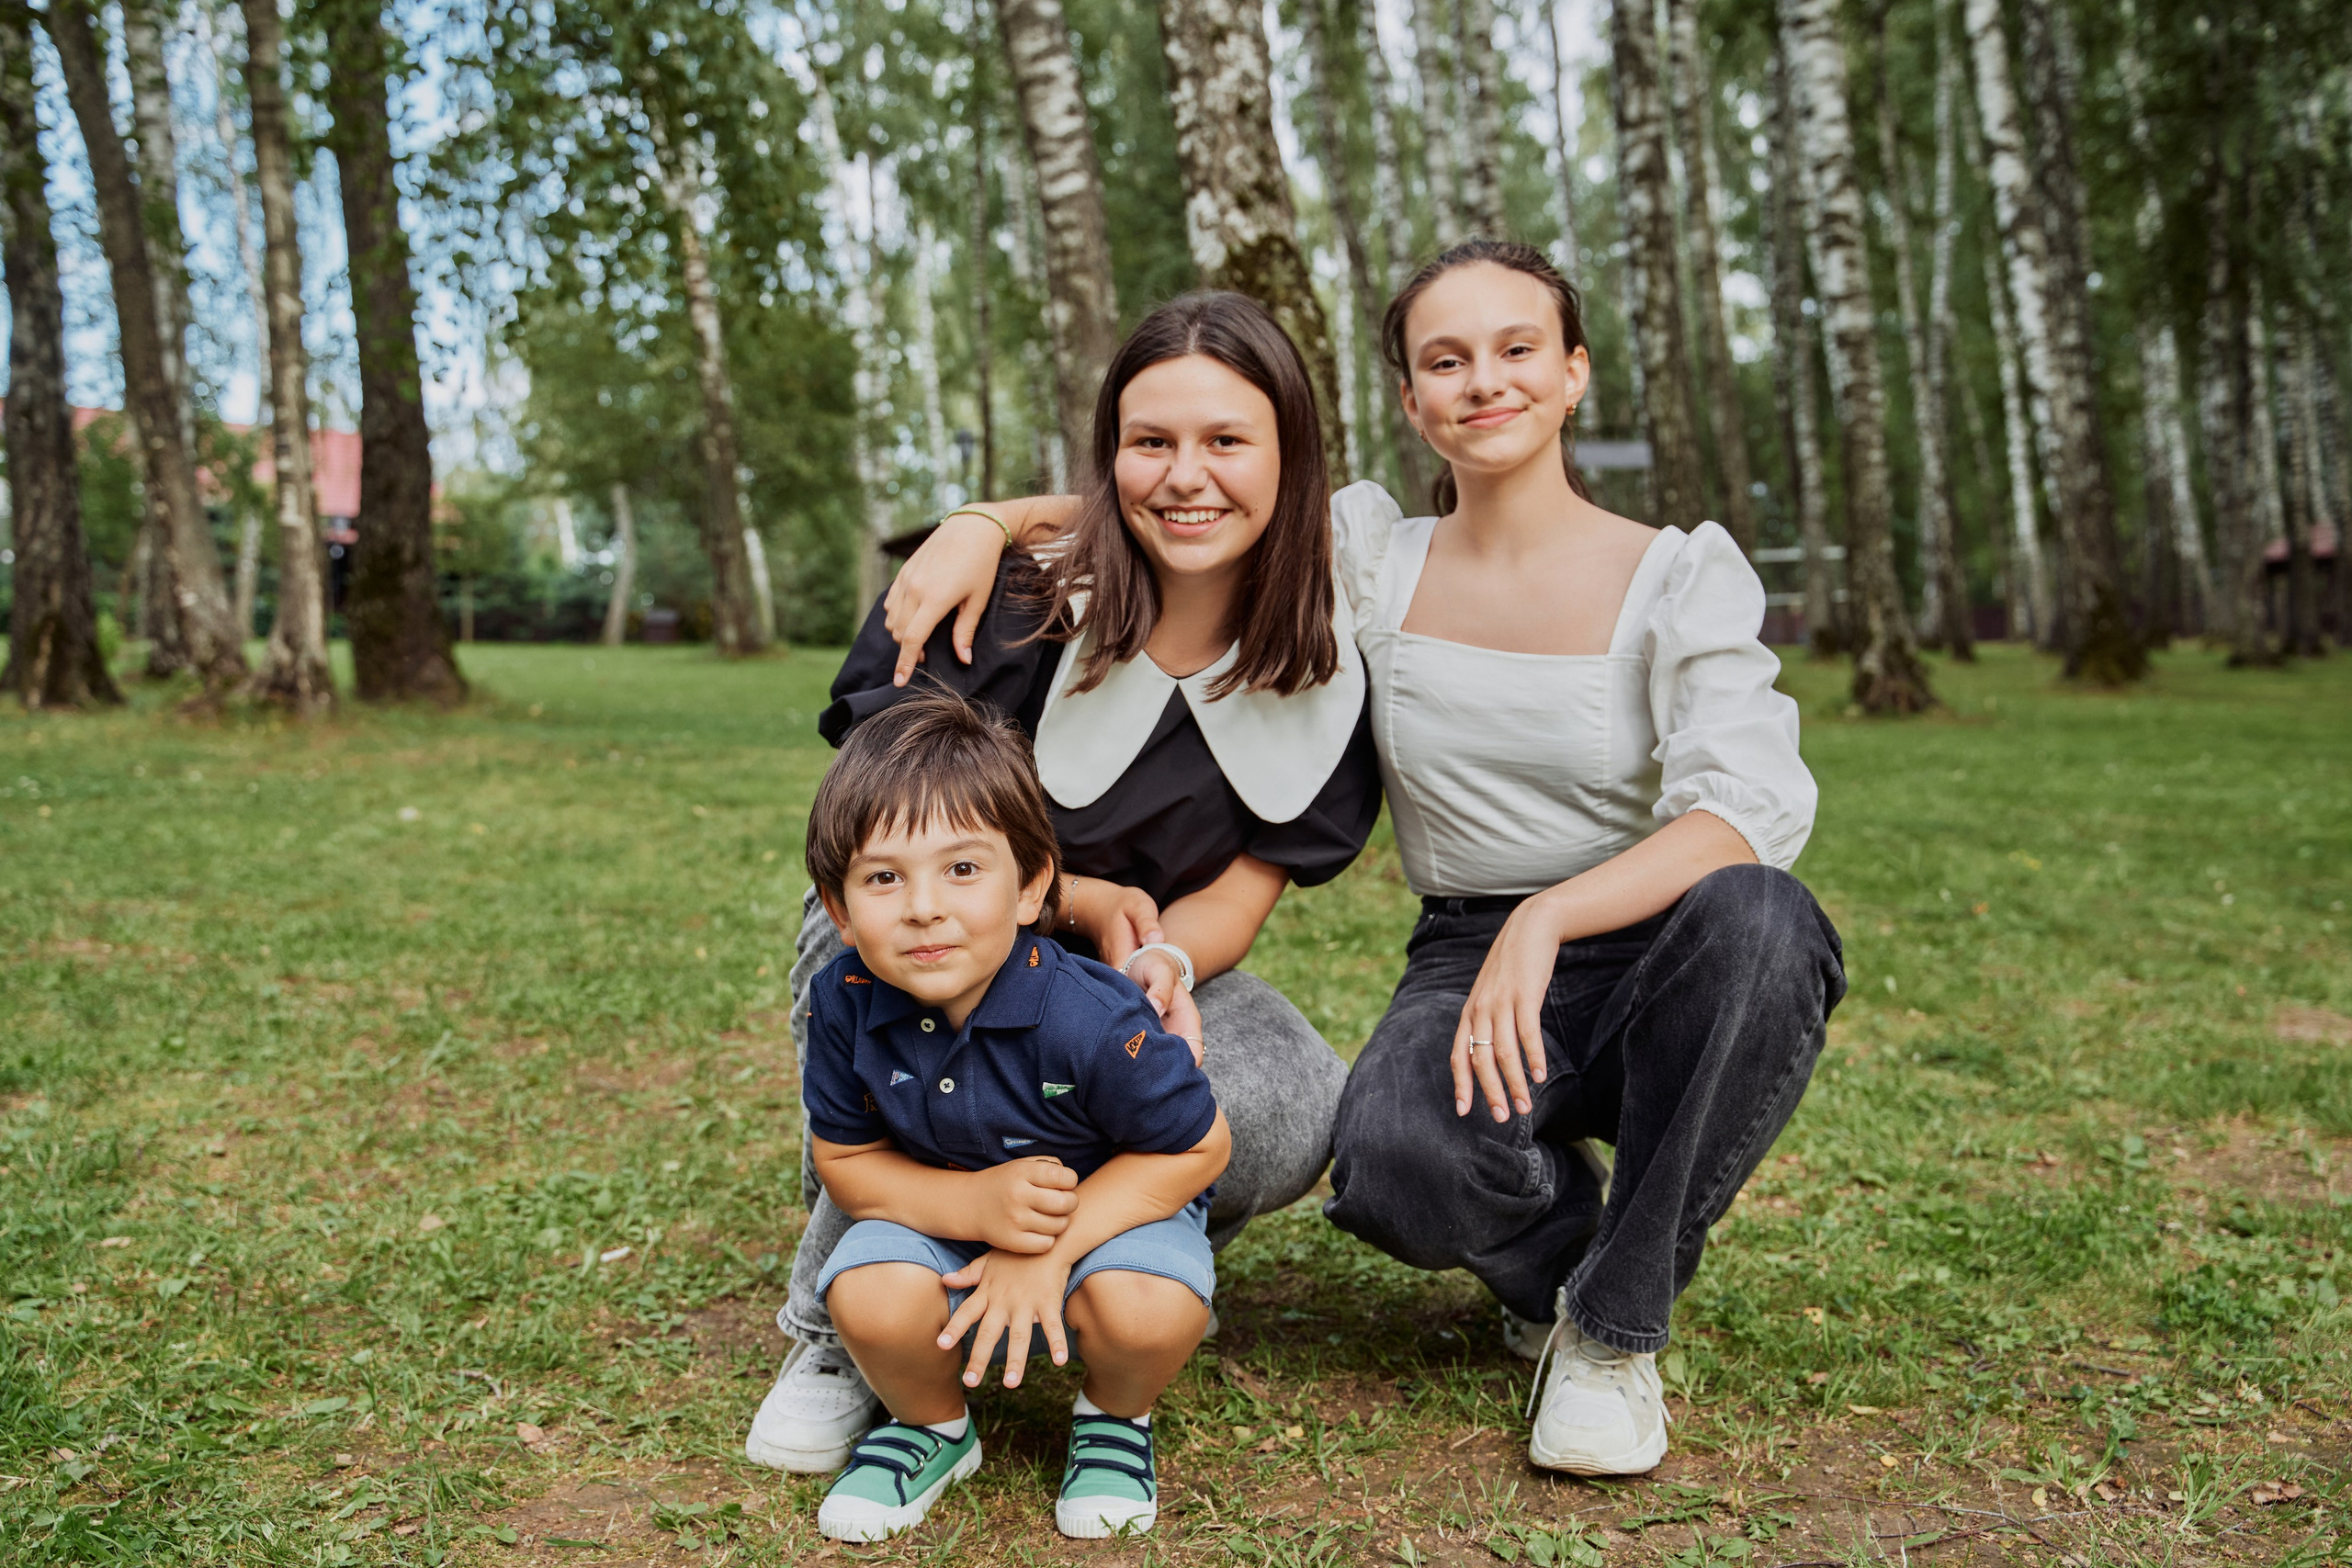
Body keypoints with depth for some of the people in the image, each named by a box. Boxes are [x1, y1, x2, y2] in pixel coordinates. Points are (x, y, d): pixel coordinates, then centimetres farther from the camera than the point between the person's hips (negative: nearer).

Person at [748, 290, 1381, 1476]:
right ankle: (841, 1332, -12)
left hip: (1144, 964, 2)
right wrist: (1084, 900, -27)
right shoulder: (1006, 610, -20)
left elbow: (1236, 894, -8)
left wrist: (1164, 962, -33)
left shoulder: (1325, 675, -9)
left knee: (1293, 1116, -29)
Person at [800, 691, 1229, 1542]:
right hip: (943, 1210, 3)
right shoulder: (846, 1002, -21)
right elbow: (846, 1160, -8)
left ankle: (1114, 1416, 6)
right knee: (870, 1301, -27)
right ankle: (932, 1424, 9)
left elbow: (1197, 1145, -19)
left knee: (1149, 1311, -32)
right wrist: (973, 1204, -28)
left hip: (1111, 1204, -2)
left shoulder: (1086, 1018, -33)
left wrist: (1049, 1250, -25)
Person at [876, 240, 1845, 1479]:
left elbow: (1748, 808, -18)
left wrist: (1549, 916, -32)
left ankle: (1614, 1325, -13)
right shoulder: (1374, 558, 4)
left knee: (1758, 915, -36)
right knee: (1395, 1155, -34)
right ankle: (1556, 1243, 6)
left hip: (1658, 972, 0)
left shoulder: (1682, 573, -4)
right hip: (1467, 966, 1)